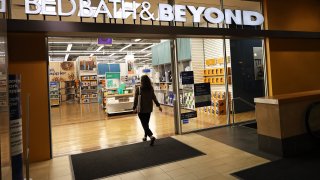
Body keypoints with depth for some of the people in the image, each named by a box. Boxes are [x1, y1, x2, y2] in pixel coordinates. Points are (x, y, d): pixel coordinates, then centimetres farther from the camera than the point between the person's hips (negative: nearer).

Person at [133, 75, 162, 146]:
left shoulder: (138, 89, -13)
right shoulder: (151, 89, -2)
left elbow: (136, 99, -10)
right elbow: (154, 98, 3)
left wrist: (134, 108, 0)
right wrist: (158, 105, 12)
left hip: (141, 109, -5)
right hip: (149, 109, 5)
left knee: (144, 124, -2)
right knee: (146, 123, 19)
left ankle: (151, 136, -18)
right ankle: (145, 136, 32)